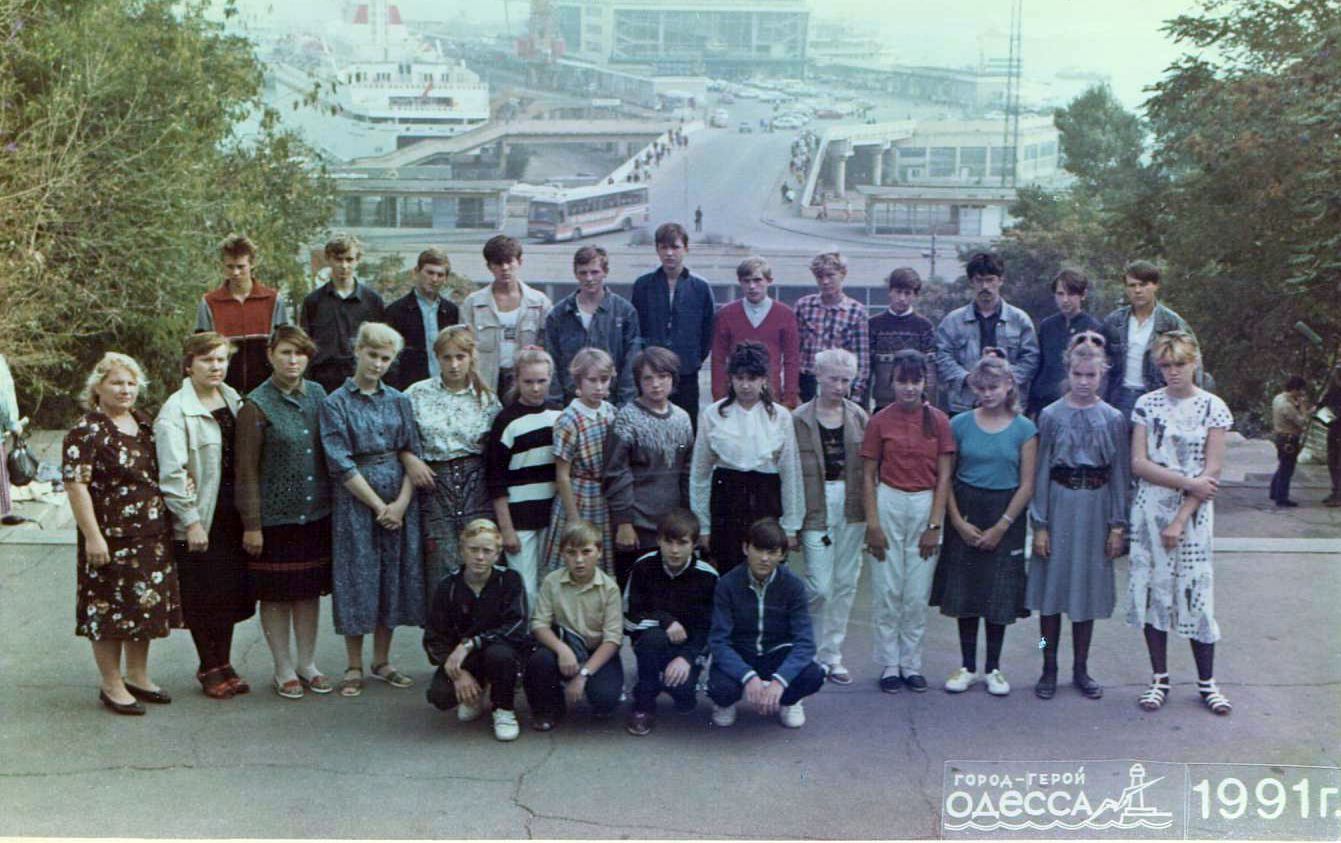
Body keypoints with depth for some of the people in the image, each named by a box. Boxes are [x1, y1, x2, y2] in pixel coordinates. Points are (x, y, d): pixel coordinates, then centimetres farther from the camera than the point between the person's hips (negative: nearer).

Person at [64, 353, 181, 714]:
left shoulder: (143, 424, 11)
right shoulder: (86, 433, -11)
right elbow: (75, 485, -16)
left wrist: (167, 525, 14)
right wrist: (92, 536, -20)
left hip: (152, 537, 7)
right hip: (112, 539, -7)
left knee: (147, 607, 13)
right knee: (111, 611, 1)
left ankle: (138, 677, 27)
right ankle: (111, 686, 13)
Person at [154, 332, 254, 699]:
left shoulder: (233, 399, 10)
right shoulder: (175, 411, -11)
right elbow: (172, 473, -15)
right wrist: (191, 521, -17)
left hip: (233, 514, 6)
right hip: (200, 520, -6)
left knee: (232, 592, 11)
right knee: (203, 597, 2)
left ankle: (224, 663, 25)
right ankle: (209, 669, 17)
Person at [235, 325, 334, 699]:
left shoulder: (317, 394, 5)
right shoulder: (256, 405, -10)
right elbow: (247, 469, -9)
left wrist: (333, 500, 11)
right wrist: (251, 524, -11)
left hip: (316, 513, 5)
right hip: (275, 516, -5)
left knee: (310, 589, 13)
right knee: (276, 594, 6)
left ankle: (308, 663, 26)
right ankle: (284, 669, 19)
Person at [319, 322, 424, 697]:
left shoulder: (398, 401, 9)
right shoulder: (336, 403, -2)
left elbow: (412, 453, 4)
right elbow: (341, 464, -9)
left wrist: (402, 502, -9)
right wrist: (379, 505, -13)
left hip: (399, 501, 4)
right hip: (356, 503, -3)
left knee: (394, 577, 8)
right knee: (358, 578, 1)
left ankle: (382, 662, 22)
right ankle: (354, 667, 14)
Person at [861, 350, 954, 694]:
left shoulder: (938, 421, 1)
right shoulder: (880, 421, -1)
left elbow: (944, 476, 1)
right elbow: (868, 476, 1)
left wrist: (934, 525, -4)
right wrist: (872, 524, -6)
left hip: (926, 506, 1)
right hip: (888, 505, -1)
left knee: (917, 594, 6)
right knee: (887, 591, 3)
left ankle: (911, 664, 18)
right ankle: (889, 665, 15)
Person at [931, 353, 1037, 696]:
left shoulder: (1024, 429, -2)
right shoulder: (960, 424, 0)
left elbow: (1027, 485, -4)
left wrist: (1001, 527, -9)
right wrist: (958, 522, -7)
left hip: (1005, 516, -1)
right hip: (965, 514, 1)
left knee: (999, 595, 3)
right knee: (964, 591, 4)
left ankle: (993, 668, 17)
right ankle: (968, 667, 17)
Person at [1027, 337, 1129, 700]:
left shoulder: (1112, 419, 2)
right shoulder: (1051, 416, -2)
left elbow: (1119, 474, 4)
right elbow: (1041, 472, -3)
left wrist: (1117, 525, 0)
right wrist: (1040, 524, -6)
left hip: (1095, 507, 1)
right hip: (1059, 504, -1)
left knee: (1088, 587, 8)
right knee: (1052, 587, 3)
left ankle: (1081, 669, 21)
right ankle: (1049, 669, 14)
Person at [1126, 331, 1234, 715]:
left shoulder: (1213, 408, -2)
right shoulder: (1148, 404, 3)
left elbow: (1212, 472, -6)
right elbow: (1138, 463, -3)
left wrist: (1180, 519, -12)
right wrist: (1188, 481, -12)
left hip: (1193, 512, -2)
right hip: (1150, 510, 2)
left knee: (1195, 593, -1)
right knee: (1153, 590, 4)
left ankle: (1207, 681, 13)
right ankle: (1159, 678, 16)